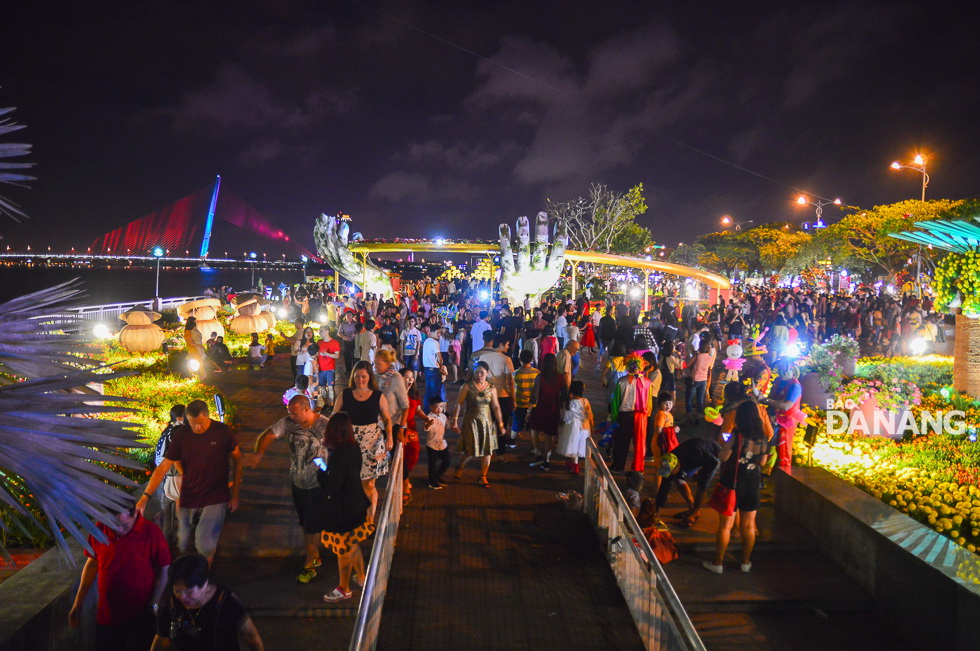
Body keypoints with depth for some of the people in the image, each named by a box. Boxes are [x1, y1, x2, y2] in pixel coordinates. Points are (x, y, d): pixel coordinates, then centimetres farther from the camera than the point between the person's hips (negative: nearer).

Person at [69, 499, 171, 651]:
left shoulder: (151, 533, -17)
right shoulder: (100, 530, -7)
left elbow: (163, 571, -10)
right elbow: (92, 563, 8)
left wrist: (152, 607, -12)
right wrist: (78, 602, 9)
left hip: (139, 617, -4)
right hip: (107, 615, 4)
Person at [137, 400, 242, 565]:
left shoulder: (223, 431, -10)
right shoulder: (181, 435, -6)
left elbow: (237, 460, 0)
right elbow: (163, 467, -6)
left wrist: (235, 495, 1)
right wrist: (146, 496, -16)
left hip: (215, 499, -3)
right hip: (188, 499, 3)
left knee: (204, 545, -12)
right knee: (184, 546, 11)